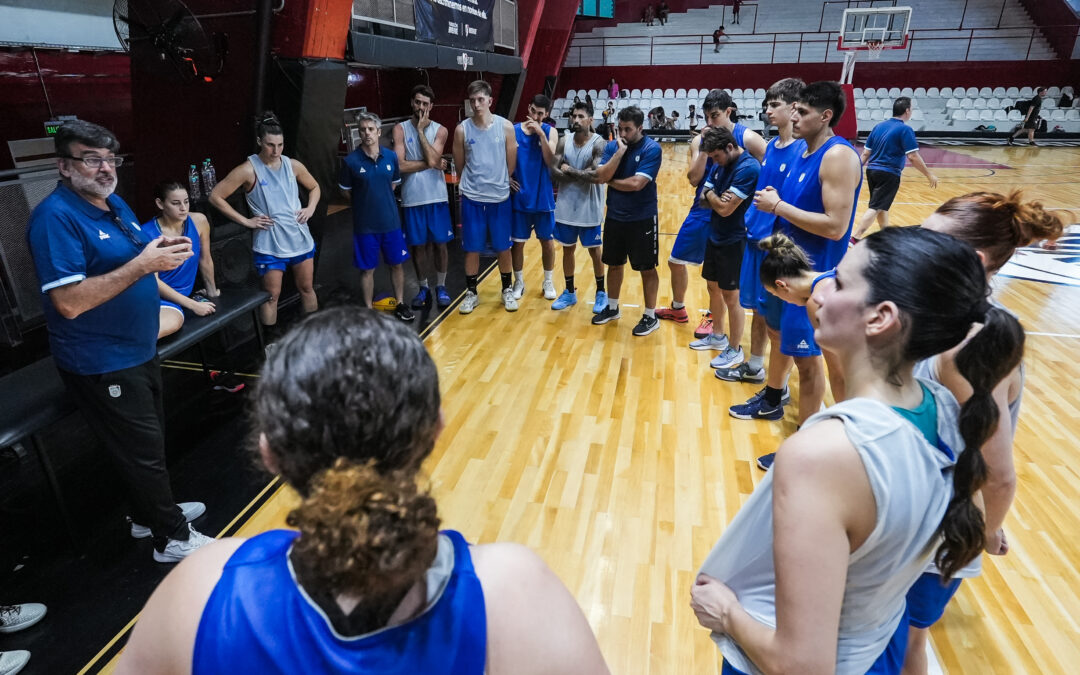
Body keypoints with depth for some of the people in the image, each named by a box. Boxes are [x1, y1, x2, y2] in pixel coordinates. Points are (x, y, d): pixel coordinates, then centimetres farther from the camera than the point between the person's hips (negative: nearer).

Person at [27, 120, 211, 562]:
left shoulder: (116, 205, 8)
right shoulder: (55, 217, -20)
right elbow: (69, 302, -27)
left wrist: (166, 253, -2)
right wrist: (143, 264, -29)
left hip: (138, 351, 9)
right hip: (101, 364, -9)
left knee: (146, 443, 22)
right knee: (143, 451, 4)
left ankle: (150, 513, 42)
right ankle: (172, 538, 20)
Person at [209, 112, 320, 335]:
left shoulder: (293, 165, 3)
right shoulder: (248, 170, -10)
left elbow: (314, 187, 20)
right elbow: (215, 196, -9)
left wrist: (310, 208, 2)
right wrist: (246, 221, -11)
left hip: (301, 239, 4)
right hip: (269, 244, -4)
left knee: (307, 288, 14)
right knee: (271, 295, 2)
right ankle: (272, 340, 14)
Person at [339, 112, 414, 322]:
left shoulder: (391, 156, -3)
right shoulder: (351, 160, -11)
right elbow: (345, 190, 1)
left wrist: (382, 200, 9)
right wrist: (364, 205, 9)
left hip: (391, 221, 3)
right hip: (365, 225, -3)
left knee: (397, 264, 12)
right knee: (367, 270, 7)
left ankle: (400, 304, 29)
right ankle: (368, 310, 20)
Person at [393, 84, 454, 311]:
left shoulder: (439, 130, 1)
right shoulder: (400, 129, 0)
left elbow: (433, 159, -16)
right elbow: (400, 165, -12)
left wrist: (421, 130, -12)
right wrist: (429, 163, -11)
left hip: (437, 197, 0)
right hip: (412, 198, 0)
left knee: (440, 243, 6)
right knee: (418, 245, 8)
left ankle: (441, 286, 22)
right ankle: (423, 288, 23)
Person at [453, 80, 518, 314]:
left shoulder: (505, 127, -4)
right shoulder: (462, 130, -3)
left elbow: (511, 165, 2)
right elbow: (460, 164, 8)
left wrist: (497, 180, 9)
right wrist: (477, 178, 10)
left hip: (500, 197, 0)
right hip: (472, 198, 0)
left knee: (503, 247, 9)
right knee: (472, 248, 7)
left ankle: (507, 290, 26)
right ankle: (471, 292, 21)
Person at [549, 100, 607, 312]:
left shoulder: (598, 144, -11)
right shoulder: (564, 141, 2)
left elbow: (597, 175, -23)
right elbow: (554, 172, -6)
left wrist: (570, 171, -16)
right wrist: (582, 174, -15)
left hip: (589, 209, -4)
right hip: (566, 207, 4)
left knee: (594, 251, 7)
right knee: (568, 249, 13)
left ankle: (601, 293, 24)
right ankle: (569, 292, 29)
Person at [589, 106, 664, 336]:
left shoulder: (652, 149, -14)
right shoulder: (612, 146, 1)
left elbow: (636, 183, -23)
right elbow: (600, 176, -10)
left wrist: (612, 181, -9)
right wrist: (619, 153, -17)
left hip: (642, 219, -5)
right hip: (614, 216, 5)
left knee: (647, 268, 5)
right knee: (614, 264, 16)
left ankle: (650, 317, 18)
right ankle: (612, 308, 34)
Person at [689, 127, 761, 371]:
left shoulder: (748, 168, -21)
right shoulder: (721, 164, 5)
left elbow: (725, 208, -24)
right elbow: (704, 198, 10)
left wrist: (710, 194, -6)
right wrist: (712, 196, -12)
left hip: (735, 241, -8)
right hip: (715, 236, 8)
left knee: (731, 297, 1)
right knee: (713, 288, 18)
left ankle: (735, 350, 16)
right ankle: (717, 336, 36)